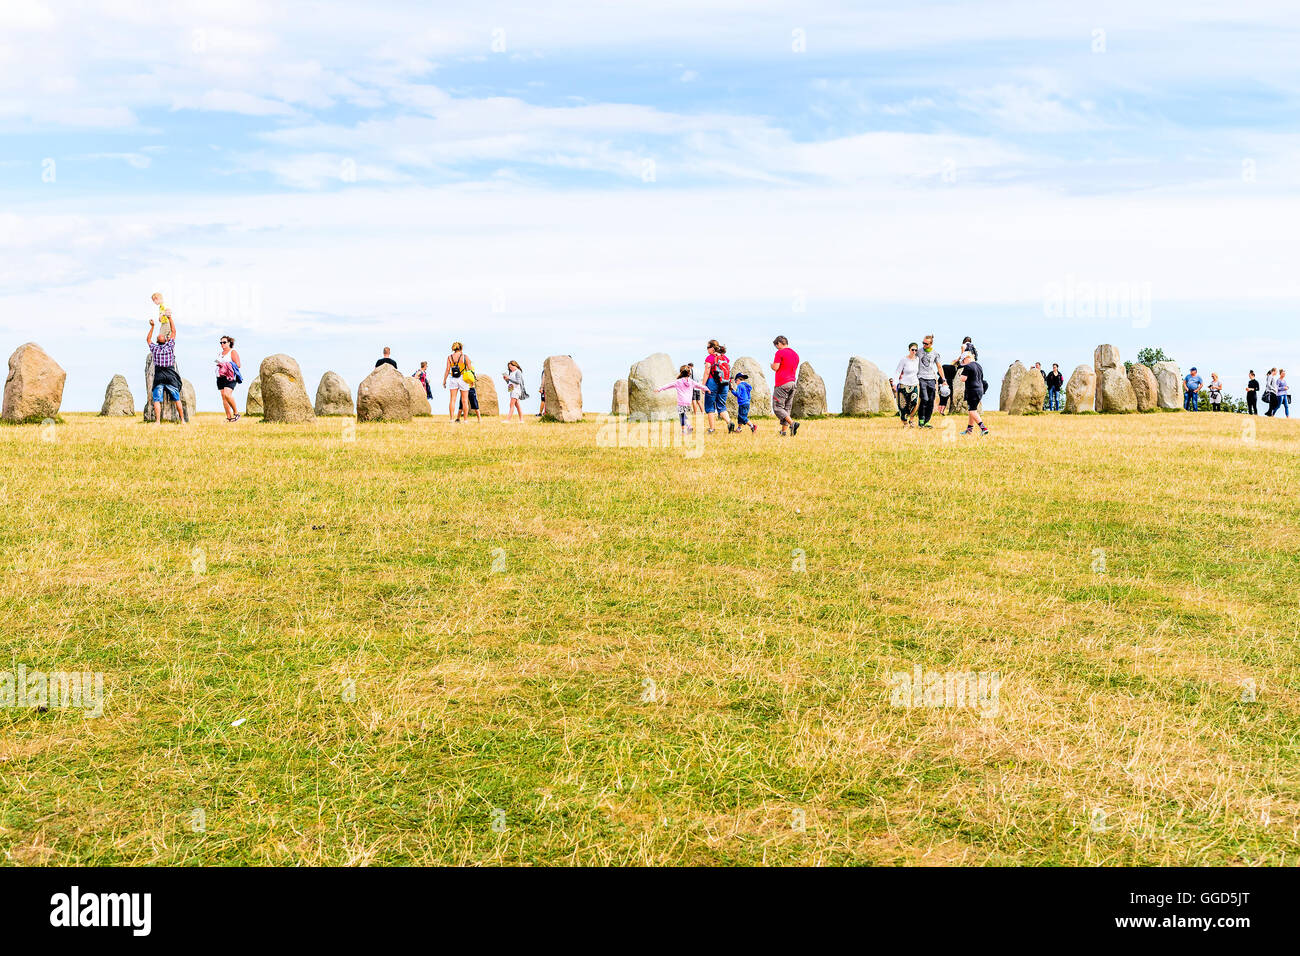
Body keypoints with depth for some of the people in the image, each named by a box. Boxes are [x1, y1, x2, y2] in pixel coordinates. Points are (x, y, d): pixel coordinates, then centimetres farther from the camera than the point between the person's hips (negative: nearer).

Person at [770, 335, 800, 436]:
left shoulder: (780, 352, -8)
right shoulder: (795, 354, 16)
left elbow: (775, 368, -12)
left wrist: (772, 364, 8)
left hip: (782, 384, -8)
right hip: (792, 383, 8)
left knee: (777, 407, -5)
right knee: (786, 408, 10)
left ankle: (792, 423, -22)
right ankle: (783, 431, 7)